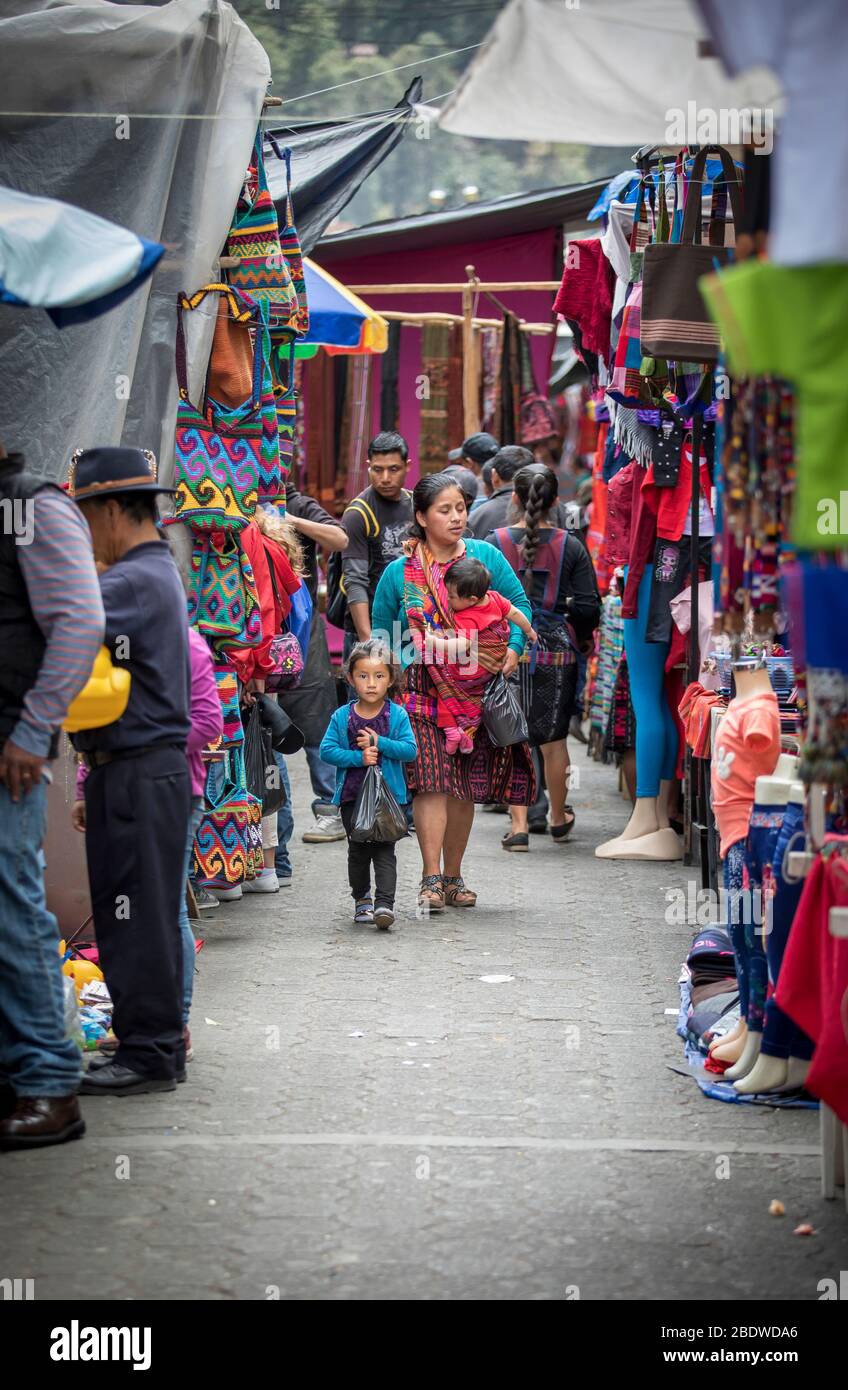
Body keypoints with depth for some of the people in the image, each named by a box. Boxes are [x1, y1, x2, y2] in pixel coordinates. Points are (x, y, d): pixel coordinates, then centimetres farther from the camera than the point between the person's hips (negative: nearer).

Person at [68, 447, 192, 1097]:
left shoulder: (135, 581, -15)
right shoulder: (159, 571, 18)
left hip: (139, 772, -10)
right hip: (144, 769, 10)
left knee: (138, 917, -5)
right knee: (144, 915, 14)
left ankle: (150, 1054, -1)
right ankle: (157, 1044, 20)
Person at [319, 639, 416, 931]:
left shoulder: (397, 715, -3)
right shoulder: (342, 717, 0)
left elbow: (410, 750, -9)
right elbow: (327, 750, -5)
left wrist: (379, 743, -19)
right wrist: (358, 757, -17)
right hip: (352, 794, 2)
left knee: (384, 851, -8)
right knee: (358, 850, 12)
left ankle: (384, 903, -14)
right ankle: (361, 899, 28)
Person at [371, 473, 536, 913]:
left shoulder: (486, 556, 4)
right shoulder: (399, 573, 3)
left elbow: (519, 604, 7)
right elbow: (383, 636, 9)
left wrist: (513, 648, -9)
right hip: (422, 691, -2)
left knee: (466, 784, 7)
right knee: (431, 780, -15)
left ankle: (453, 876, 18)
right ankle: (431, 880, -14)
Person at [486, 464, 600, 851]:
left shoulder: (495, 543, -3)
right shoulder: (570, 546, -2)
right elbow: (588, 607, -1)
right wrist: (583, 638, 18)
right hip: (557, 650, 1)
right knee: (553, 738, 12)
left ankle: (519, 826, 0)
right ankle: (559, 819, 28)